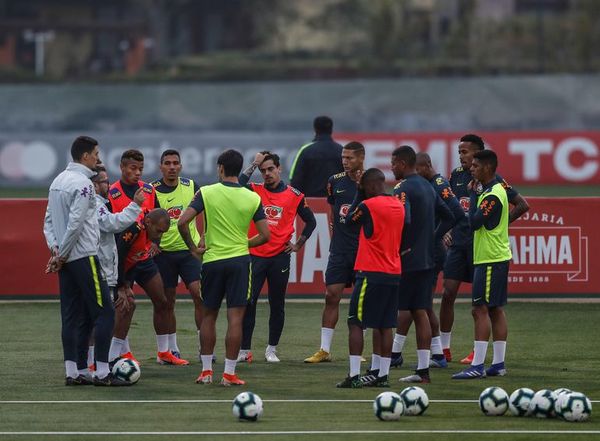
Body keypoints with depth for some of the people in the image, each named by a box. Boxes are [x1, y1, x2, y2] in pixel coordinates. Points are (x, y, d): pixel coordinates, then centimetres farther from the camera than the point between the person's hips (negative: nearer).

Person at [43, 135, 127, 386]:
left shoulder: (58, 181, 13)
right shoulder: (83, 183, -14)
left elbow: (48, 220, 14)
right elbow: (75, 223, -18)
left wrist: (55, 248, 5)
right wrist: (61, 256, -10)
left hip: (65, 260, 9)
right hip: (84, 257, -9)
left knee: (72, 316, 9)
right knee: (104, 313, -4)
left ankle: (72, 372, 8)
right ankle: (102, 373, -7)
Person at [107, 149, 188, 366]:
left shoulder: (148, 191, 5)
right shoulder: (111, 195, -13)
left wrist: (154, 241, -6)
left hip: (145, 257, 7)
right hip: (123, 259, -7)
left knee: (163, 302, 10)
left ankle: (164, 352, 24)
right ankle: (112, 356, -6)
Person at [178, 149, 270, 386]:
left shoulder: (206, 192, -4)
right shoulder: (252, 198, -1)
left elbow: (182, 222, -11)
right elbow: (265, 235, -1)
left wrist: (193, 248, 2)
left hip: (212, 260, 0)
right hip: (239, 260, 0)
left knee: (208, 317, 13)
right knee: (235, 318, 0)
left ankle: (206, 370, 15)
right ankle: (229, 373, -2)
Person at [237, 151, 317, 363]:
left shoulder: (294, 195, 5)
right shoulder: (254, 191, 4)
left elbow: (310, 221, 15)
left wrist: (298, 244, 10)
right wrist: (254, 164, -12)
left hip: (280, 257, 0)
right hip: (254, 256, 0)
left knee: (277, 305, 6)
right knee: (248, 303, -4)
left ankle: (272, 349, 17)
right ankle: (244, 350, 1)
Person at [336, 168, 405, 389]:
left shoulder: (368, 205, -12)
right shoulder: (398, 206, 9)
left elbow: (349, 219, 5)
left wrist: (359, 193, 12)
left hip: (371, 273, -7)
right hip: (394, 273, 7)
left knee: (355, 323, -2)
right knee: (385, 326, 9)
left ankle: (354, 375, -8)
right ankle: (382, 374, 9)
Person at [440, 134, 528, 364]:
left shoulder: (492, 180, -8)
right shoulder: (457, 175, 8)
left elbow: (522, 205, -5)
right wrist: (446, 231, 11)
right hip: (458, 242, 5)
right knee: (448, 294, 1)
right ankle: (444, 349, 8)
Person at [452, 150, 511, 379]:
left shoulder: (493, 195, -17)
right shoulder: (495, 190, 15)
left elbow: (474, 222, -20)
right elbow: (477, 223, 17)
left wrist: (473, 195, -8)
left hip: (490, 260, -10)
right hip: (497, 257, 10)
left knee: (481, 309, -11)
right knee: (496, 309, 10)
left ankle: (477, 366, -13)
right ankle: (498, 364, 12)